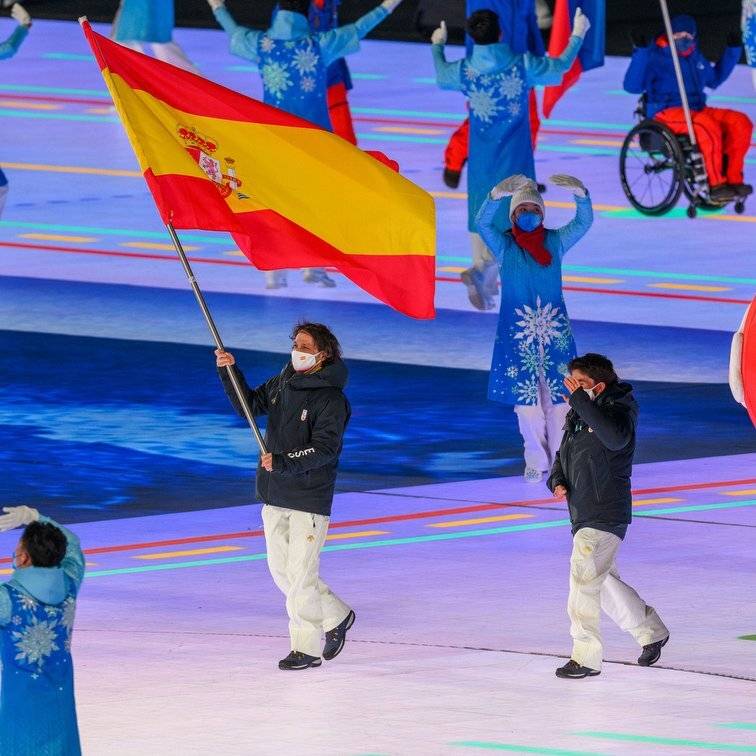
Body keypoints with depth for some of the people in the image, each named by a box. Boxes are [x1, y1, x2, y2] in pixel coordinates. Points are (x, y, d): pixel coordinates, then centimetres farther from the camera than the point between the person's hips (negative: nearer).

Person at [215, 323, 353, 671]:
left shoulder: (331, 399, -14)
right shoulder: (282, 383, 8)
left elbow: (324, 449, -20)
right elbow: (249, 405, 15)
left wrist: (283, 462, -30)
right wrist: (229, 371, 1)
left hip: (309, 499, -8)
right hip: (274, 497, 8)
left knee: (300, 574, -7)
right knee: (281, 570, 14)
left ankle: (307, 648, 3)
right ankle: (335, 616, 30)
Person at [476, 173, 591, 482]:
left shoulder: (555, 242, 5)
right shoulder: (504, 245, 0)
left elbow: (584, 222, -6)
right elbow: (482, 223, -17)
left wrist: (580, 193, -26)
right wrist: (497, 194, -35)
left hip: (555, 328, 1)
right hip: (517, 331, -1)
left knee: (558, 395, 1)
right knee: (525, 396, 3)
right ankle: (535, 460, 14)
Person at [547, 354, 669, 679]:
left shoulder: (620, 408, -12)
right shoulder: (576, 415, 11)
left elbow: (616, 438, -35)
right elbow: (563, 457, 20)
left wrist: (580, 399, -32)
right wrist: (557, 481, -3)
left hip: (607, 515, -9)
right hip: (582, 515, 9)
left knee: (584, 578, -14)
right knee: (605, 582, 19)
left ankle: (586, 657, -8)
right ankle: (652, 631, 36)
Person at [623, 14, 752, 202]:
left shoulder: (694, 56, 17)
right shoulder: (657, 57, -5)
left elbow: (714, 79, 36)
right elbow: (632, 86, -17)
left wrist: (733, 50, 31)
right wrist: (640, 52, -26)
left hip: (697, 110, 7)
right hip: (666, 114, -7)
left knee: (741, 122, -15)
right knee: (708, 126, -36)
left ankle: (733, 179, -15)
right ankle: (716, 185, -30)